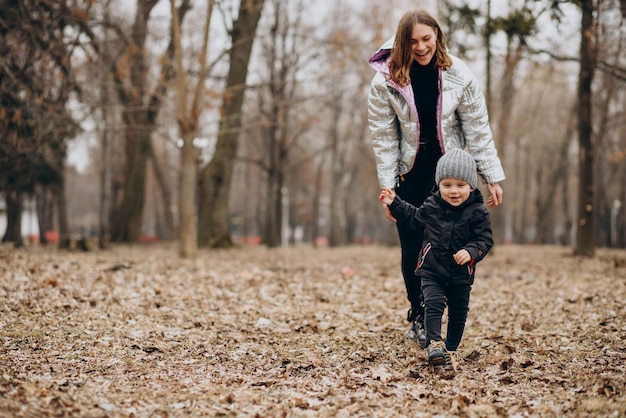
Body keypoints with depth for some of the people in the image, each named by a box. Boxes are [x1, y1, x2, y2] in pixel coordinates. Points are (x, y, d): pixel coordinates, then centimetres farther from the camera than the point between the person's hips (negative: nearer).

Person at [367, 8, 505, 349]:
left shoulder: (459, 77, -9)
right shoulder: (386, 81, -11)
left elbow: (478, 129, -4)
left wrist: (492, 177, -5)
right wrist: (387, 187, -10)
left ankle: (428, 316, 7)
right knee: (412, 248, 1)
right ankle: (419, 314, 21)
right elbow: (383, 138, -7)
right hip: (409, 172, 0)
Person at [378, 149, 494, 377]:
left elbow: (485, 239, -11)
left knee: (458, 313, 9)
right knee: (433, 304, -17)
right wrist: (395, 204, 13)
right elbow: (413, 220, 17)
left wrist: (471, 252, -30)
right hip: (432, 270, 1)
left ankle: (450, 350, 22)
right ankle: (435, 344, -22)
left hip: (461, 274, 0)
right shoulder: (431, 206, -2)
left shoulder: (477, 212, -11)